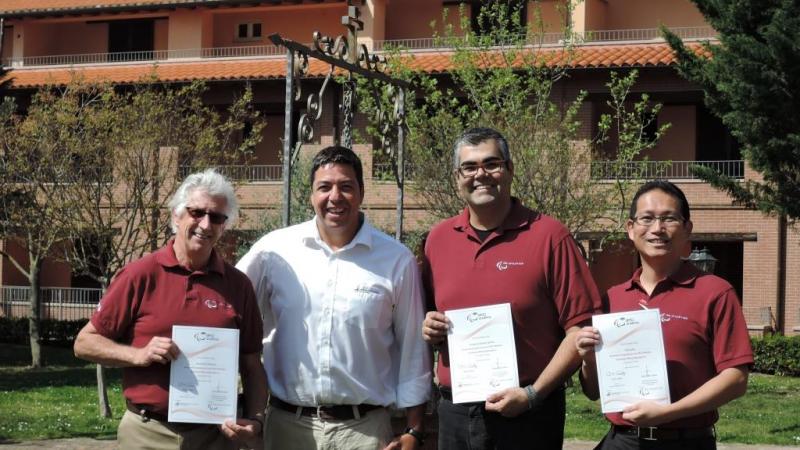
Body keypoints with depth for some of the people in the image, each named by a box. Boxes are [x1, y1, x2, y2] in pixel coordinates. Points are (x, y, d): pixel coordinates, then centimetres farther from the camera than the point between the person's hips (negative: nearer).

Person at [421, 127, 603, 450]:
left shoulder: (549, 236, -7)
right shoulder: (438, 239, 6)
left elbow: (580, 328, -8)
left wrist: (533, 394, -14)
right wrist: (431, 330, -2)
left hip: (527, 414, -4)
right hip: (453, 411, 4)